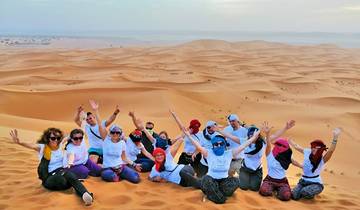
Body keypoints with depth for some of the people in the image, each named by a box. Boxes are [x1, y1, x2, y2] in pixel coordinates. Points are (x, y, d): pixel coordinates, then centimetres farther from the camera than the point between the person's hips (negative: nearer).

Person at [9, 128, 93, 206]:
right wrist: (19, 142, -47)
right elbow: (31, 146, -28)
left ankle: (85, 195, -60)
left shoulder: (60, 145, 9)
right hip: (50, 178, -2)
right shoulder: (42, 147, -6)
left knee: (71, 177, -37)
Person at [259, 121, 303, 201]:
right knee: (264, 191, -33)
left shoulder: (286, 157, 5)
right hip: (270, 180, -3)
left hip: (282, 181, 3)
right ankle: (272, 189, 4)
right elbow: (268, 145, -27)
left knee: (286, 196, -27)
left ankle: (278, 190, 9)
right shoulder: (270, 154, -9)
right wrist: (267, 134, -45)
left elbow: (293, 161, 25)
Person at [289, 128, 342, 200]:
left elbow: (331, 151, -34)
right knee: (294, 196, -17)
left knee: (305, 192, -33)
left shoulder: (322, 160, -15)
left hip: (316, 184, -4)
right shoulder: (307, 152, -3)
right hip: (303, 181, 4)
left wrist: (335, 138, -47)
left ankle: (312, 193, 4)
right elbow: (296, 146, 11)